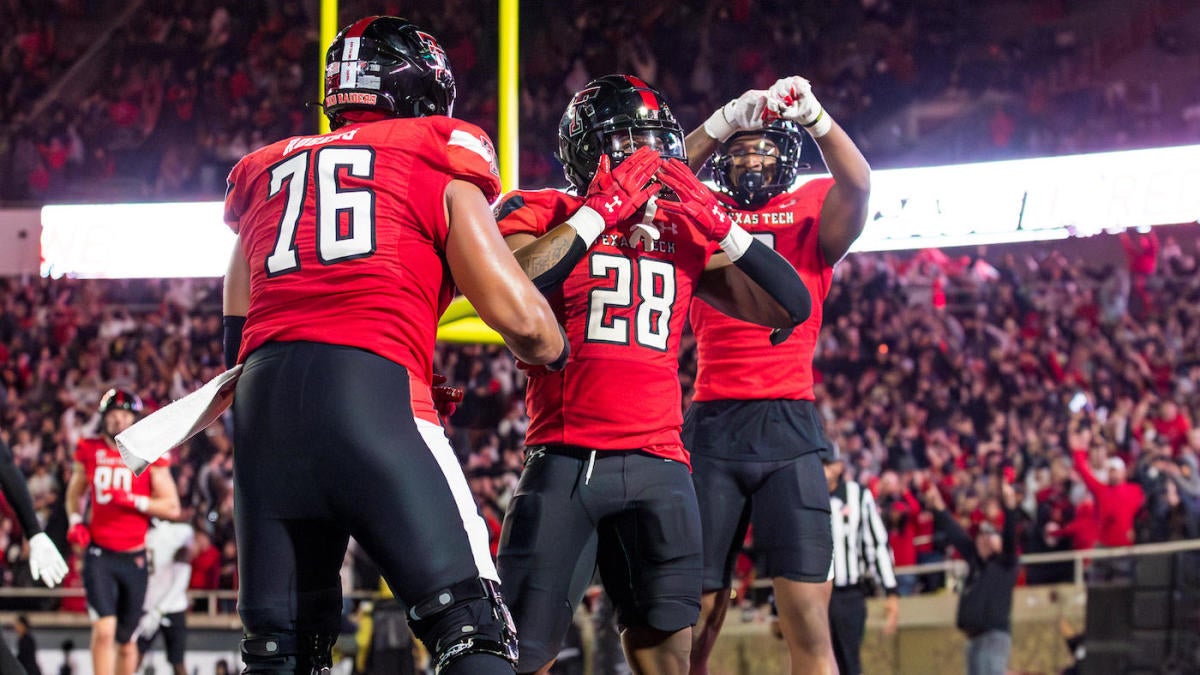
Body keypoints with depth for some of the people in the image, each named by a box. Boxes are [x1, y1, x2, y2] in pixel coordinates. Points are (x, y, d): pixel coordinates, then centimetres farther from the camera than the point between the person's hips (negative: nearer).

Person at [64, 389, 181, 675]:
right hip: (99, 554, 0)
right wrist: (75, 521, 4)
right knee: (104, 629, -18)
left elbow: (172, 507, -2)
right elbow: (74, 493, 23)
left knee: (126, 640, 10)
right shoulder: (89, 451, 6)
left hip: (134, 558, 0)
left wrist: (134, 500, -15)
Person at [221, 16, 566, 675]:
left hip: (261, 399, 5)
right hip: (371, 386, -5)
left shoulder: (264, 171, 26)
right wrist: (553, 349, 28)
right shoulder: (439, 163, 12)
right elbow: (521, 320, 6)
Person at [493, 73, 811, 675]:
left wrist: (717, 223, 1)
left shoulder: (683, 232, 16)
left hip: (658, 467, 4)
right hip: (565, 462, -4)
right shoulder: (541, 216, 3)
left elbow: (790, 308, 12)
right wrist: (600, 213, -13)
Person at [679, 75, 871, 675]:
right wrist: (721, 124, -15)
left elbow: (856, 185, -8)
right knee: (695, 615, 0)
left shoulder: (812, 214, 11)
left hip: (789, 427, -1)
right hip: (712, 426, 1)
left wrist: (813, 116, -21)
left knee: (809, 620, -6)